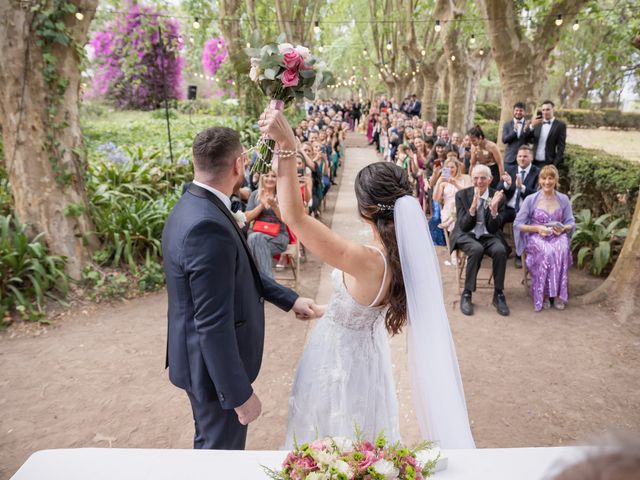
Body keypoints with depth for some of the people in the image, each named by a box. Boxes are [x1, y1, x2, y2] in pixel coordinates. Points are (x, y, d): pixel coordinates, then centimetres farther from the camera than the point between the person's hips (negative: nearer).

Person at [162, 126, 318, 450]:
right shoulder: (207, 226, -31)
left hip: (207, 359, 9)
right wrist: (240, 394, -21)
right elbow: (214, 324, -29)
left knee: (211, 442, 29)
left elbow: (238, 271, 10)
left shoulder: (196, 206, 1)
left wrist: (289, 299, 11)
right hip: (215, 365, -9)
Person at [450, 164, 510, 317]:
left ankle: (498, 294, -14)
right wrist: (473, 207, -25)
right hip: (466, 235, -1)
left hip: (488, 236, 2)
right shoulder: (462, 195, -1)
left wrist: (494, 209, -22)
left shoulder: (498, 197, 1)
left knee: (500, 250, -31)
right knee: (477, 249, -35)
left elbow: (494, 228, -4)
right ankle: (467, 294, -21)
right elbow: (463, 226, -8)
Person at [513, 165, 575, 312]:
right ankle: (544, 294, -21)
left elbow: (571, 223, 11)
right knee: (547, 252, -36)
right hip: (535, 237, -2)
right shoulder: (531, 200, 1)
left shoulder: (563, 199, 10)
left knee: (562, 250, -34)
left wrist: (563, 228, -12)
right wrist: (537, 228, -15)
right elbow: (518, 224, -1)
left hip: (557, 236, 2)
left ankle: (558, 294, -22)